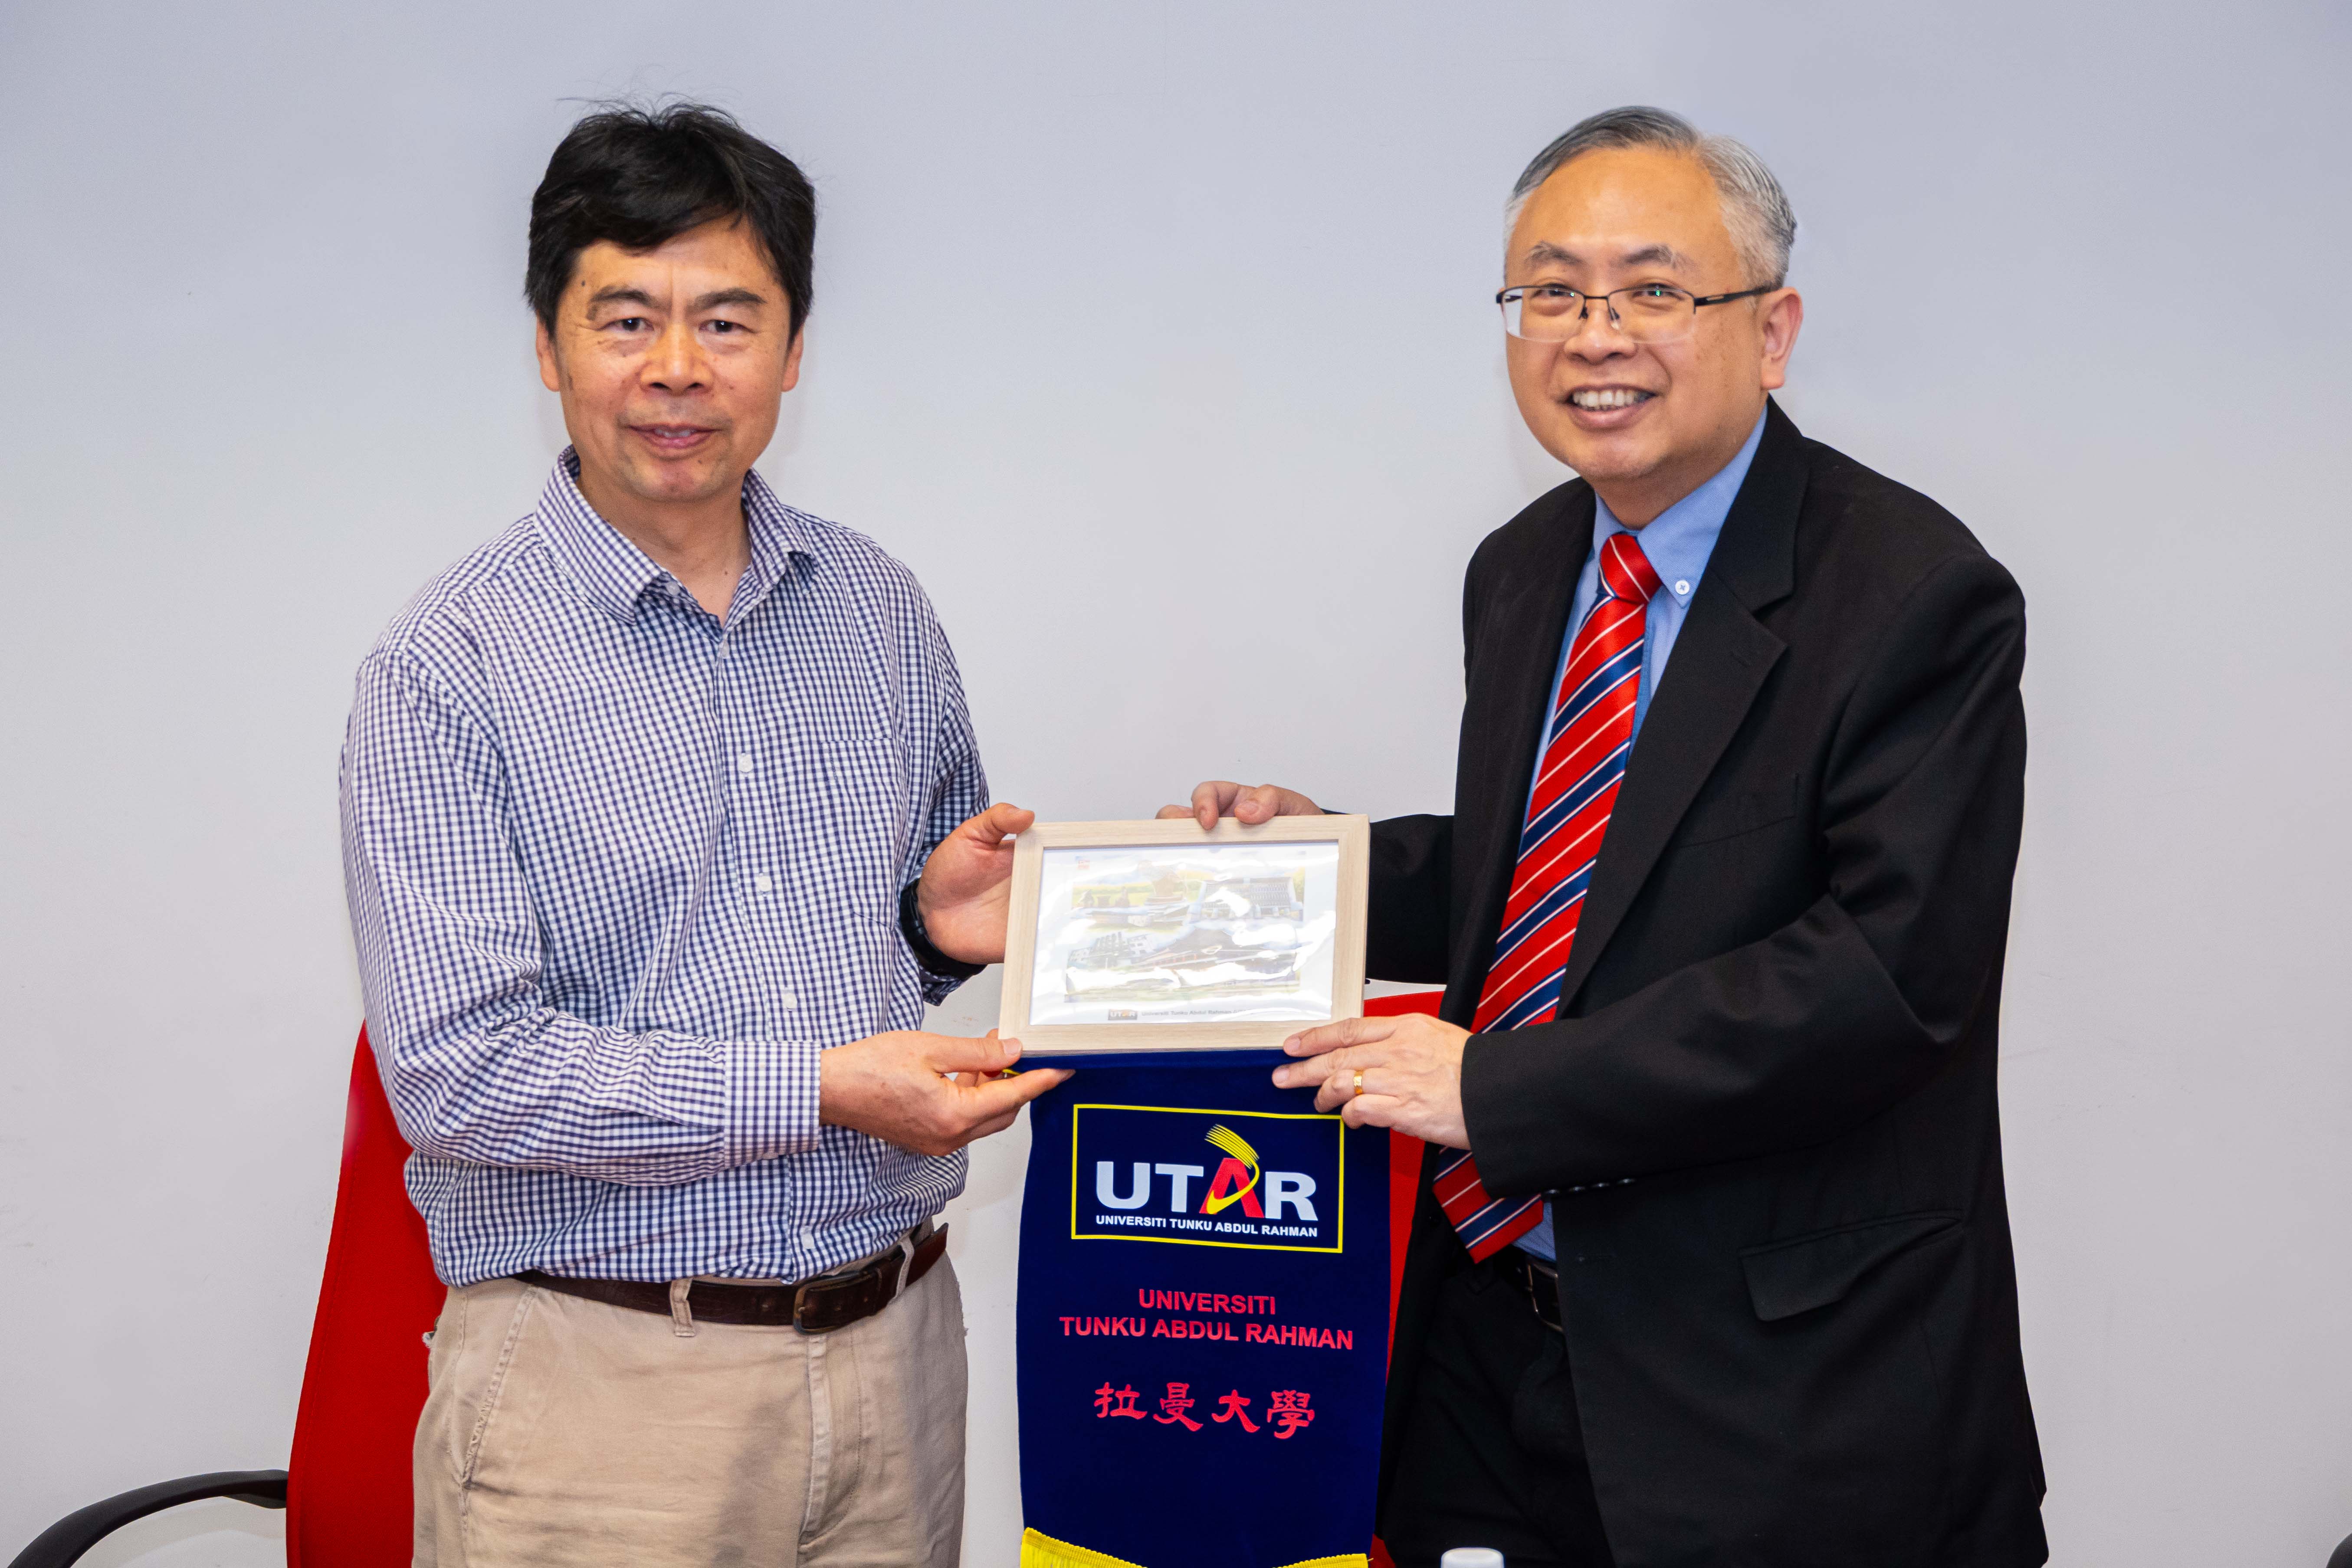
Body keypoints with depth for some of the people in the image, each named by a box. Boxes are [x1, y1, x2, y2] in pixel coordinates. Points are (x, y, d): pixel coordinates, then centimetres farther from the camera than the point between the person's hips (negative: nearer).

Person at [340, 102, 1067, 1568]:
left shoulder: (882, 610, 7)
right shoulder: (449, 668, -10)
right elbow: (454, 1069, -16)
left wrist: (940, 916, -4)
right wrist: (823, 1090, -18)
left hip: (892, 1341, 5)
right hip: (602, 1384, -4)